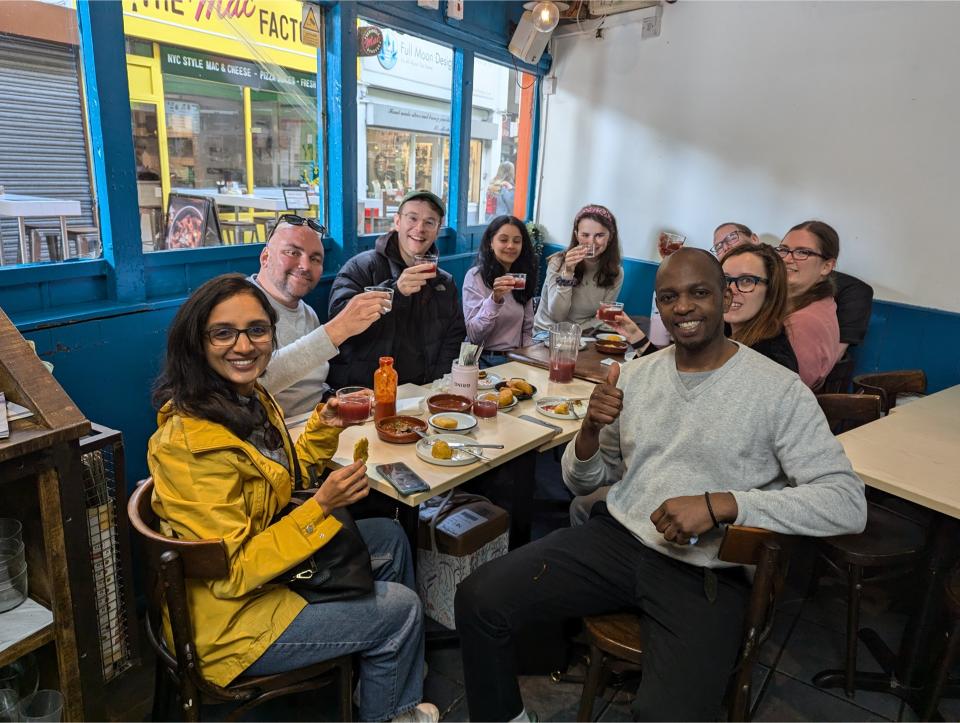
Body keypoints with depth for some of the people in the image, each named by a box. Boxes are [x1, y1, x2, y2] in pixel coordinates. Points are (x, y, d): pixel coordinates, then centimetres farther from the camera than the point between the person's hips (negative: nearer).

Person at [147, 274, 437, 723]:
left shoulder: (250, 399, -3)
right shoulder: (192, 442, -31)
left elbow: (283, 476, 11)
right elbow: (231, 575, -28)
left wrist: (324, 427, -4)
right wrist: (321, 507, -31)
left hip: (266, 551, 9)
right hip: (230, 621, -9)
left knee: (390, 539, 16)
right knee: (401, 608, -2)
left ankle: (401, 676, 39)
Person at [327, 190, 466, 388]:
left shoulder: (446, 283, 17)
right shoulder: (362, 266, 1)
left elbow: (455, 336, 17)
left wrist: (437, 385, 1)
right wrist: (394, 291, -24)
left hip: (420, 392, 4)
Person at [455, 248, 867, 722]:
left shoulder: (779, 390, -6)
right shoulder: (635, 376, 7)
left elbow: (848, 502, -12)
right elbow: (581, 482, 12)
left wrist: (720, 503, -24)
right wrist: (591, 431, -11)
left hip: (706, 573, -3)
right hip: (616, 538, 4)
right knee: (478, 601, -12)